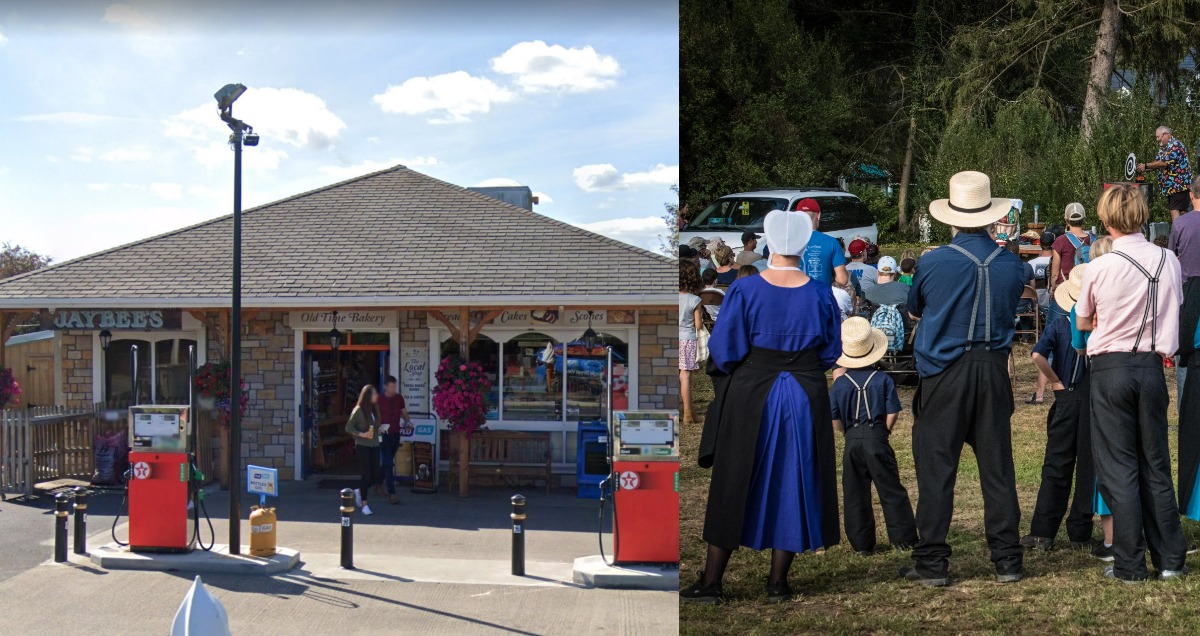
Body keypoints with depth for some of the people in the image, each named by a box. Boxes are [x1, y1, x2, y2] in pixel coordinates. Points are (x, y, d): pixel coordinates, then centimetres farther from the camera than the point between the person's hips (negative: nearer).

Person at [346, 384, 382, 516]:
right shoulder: (358, 410, -10)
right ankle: (365, 505, 5)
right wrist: (362, 434, -17)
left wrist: (378, 430, 3)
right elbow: (348, 427, -7)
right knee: (366, 475, -5)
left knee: (375, 476, 4)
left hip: (374, 445, 6)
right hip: (362, 446, -6)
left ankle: (360, 491, 32)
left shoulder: (375, 408, 7)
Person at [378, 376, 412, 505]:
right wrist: (378, 427, -22)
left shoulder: (399, 398, 6)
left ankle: (378, 485, 36)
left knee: (387, 462, 17)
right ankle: (392, 494, -13)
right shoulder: (379, 400, -8)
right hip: (384, 435, -5)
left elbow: (404, 413, 18)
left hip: (396, 435, 5)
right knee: (389, 464, -11)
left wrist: (408, 421, -1)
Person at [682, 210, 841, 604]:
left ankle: (711, 583, 11)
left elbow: (724, 351, -10)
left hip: (750, 398, -2)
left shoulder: (745, 290, -12)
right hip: (807, 401, 2)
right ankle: (777, 583, 14)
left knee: (734, 487, 8)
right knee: (793, 486, 12)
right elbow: (830, 352, 5)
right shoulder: (820, 294, -4)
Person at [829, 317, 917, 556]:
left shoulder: (839, 384, -2)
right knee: (890, 490, 7)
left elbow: (834, 420, -1)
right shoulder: (883, 380, -4)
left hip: (852, 441, 1)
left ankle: (862, 544, 8)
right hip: (877, 439, -1)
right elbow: (892, 413, -4)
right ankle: (903, 538, 8)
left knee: (854, 494, 7)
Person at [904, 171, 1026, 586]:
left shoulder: (933, 263, -9)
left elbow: (914, 310, 9)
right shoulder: (1011, 265, 0)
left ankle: (932, 563, 5)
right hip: (994, 369, 3)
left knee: (936, 470, 3)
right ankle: (1007, 560, 14)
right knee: (997, 468, 10)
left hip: (944, 374, -3)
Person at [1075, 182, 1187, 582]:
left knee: (1118, 467, 3)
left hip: (1110, 366, -3)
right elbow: (1174, 311, 13)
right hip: (1151, 365, 4)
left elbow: (1082, 323, 3)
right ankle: (1170, 559, 16)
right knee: (1156, 465, 13)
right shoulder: (1168, 260, -2)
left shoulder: (1100, 268, -12)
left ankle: (1130, 565, 4)